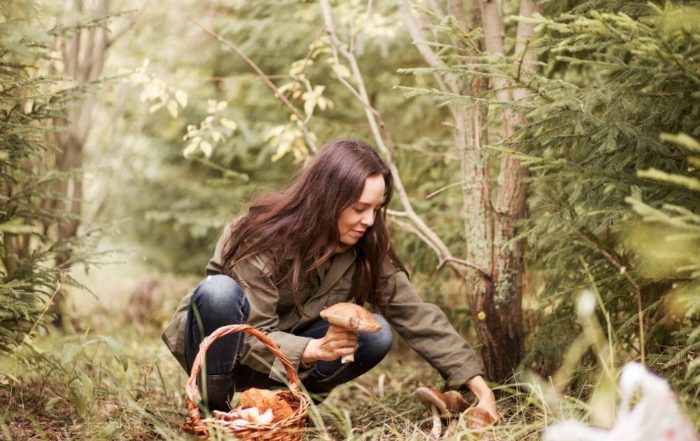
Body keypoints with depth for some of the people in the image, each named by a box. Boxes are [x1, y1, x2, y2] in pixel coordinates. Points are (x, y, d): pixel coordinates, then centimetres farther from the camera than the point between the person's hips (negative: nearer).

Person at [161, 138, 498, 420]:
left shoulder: (366, 250, -14)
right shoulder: (265, 237, -28)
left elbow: (416, 316, -14)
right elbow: (253, 336, -29)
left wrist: (475, 382, -21)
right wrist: (314, 350, -47)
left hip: (286, 356, 4)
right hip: (234, 348, -4)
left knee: (377, 334, -19)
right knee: (220, 291, -37)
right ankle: (213, 410, -20)